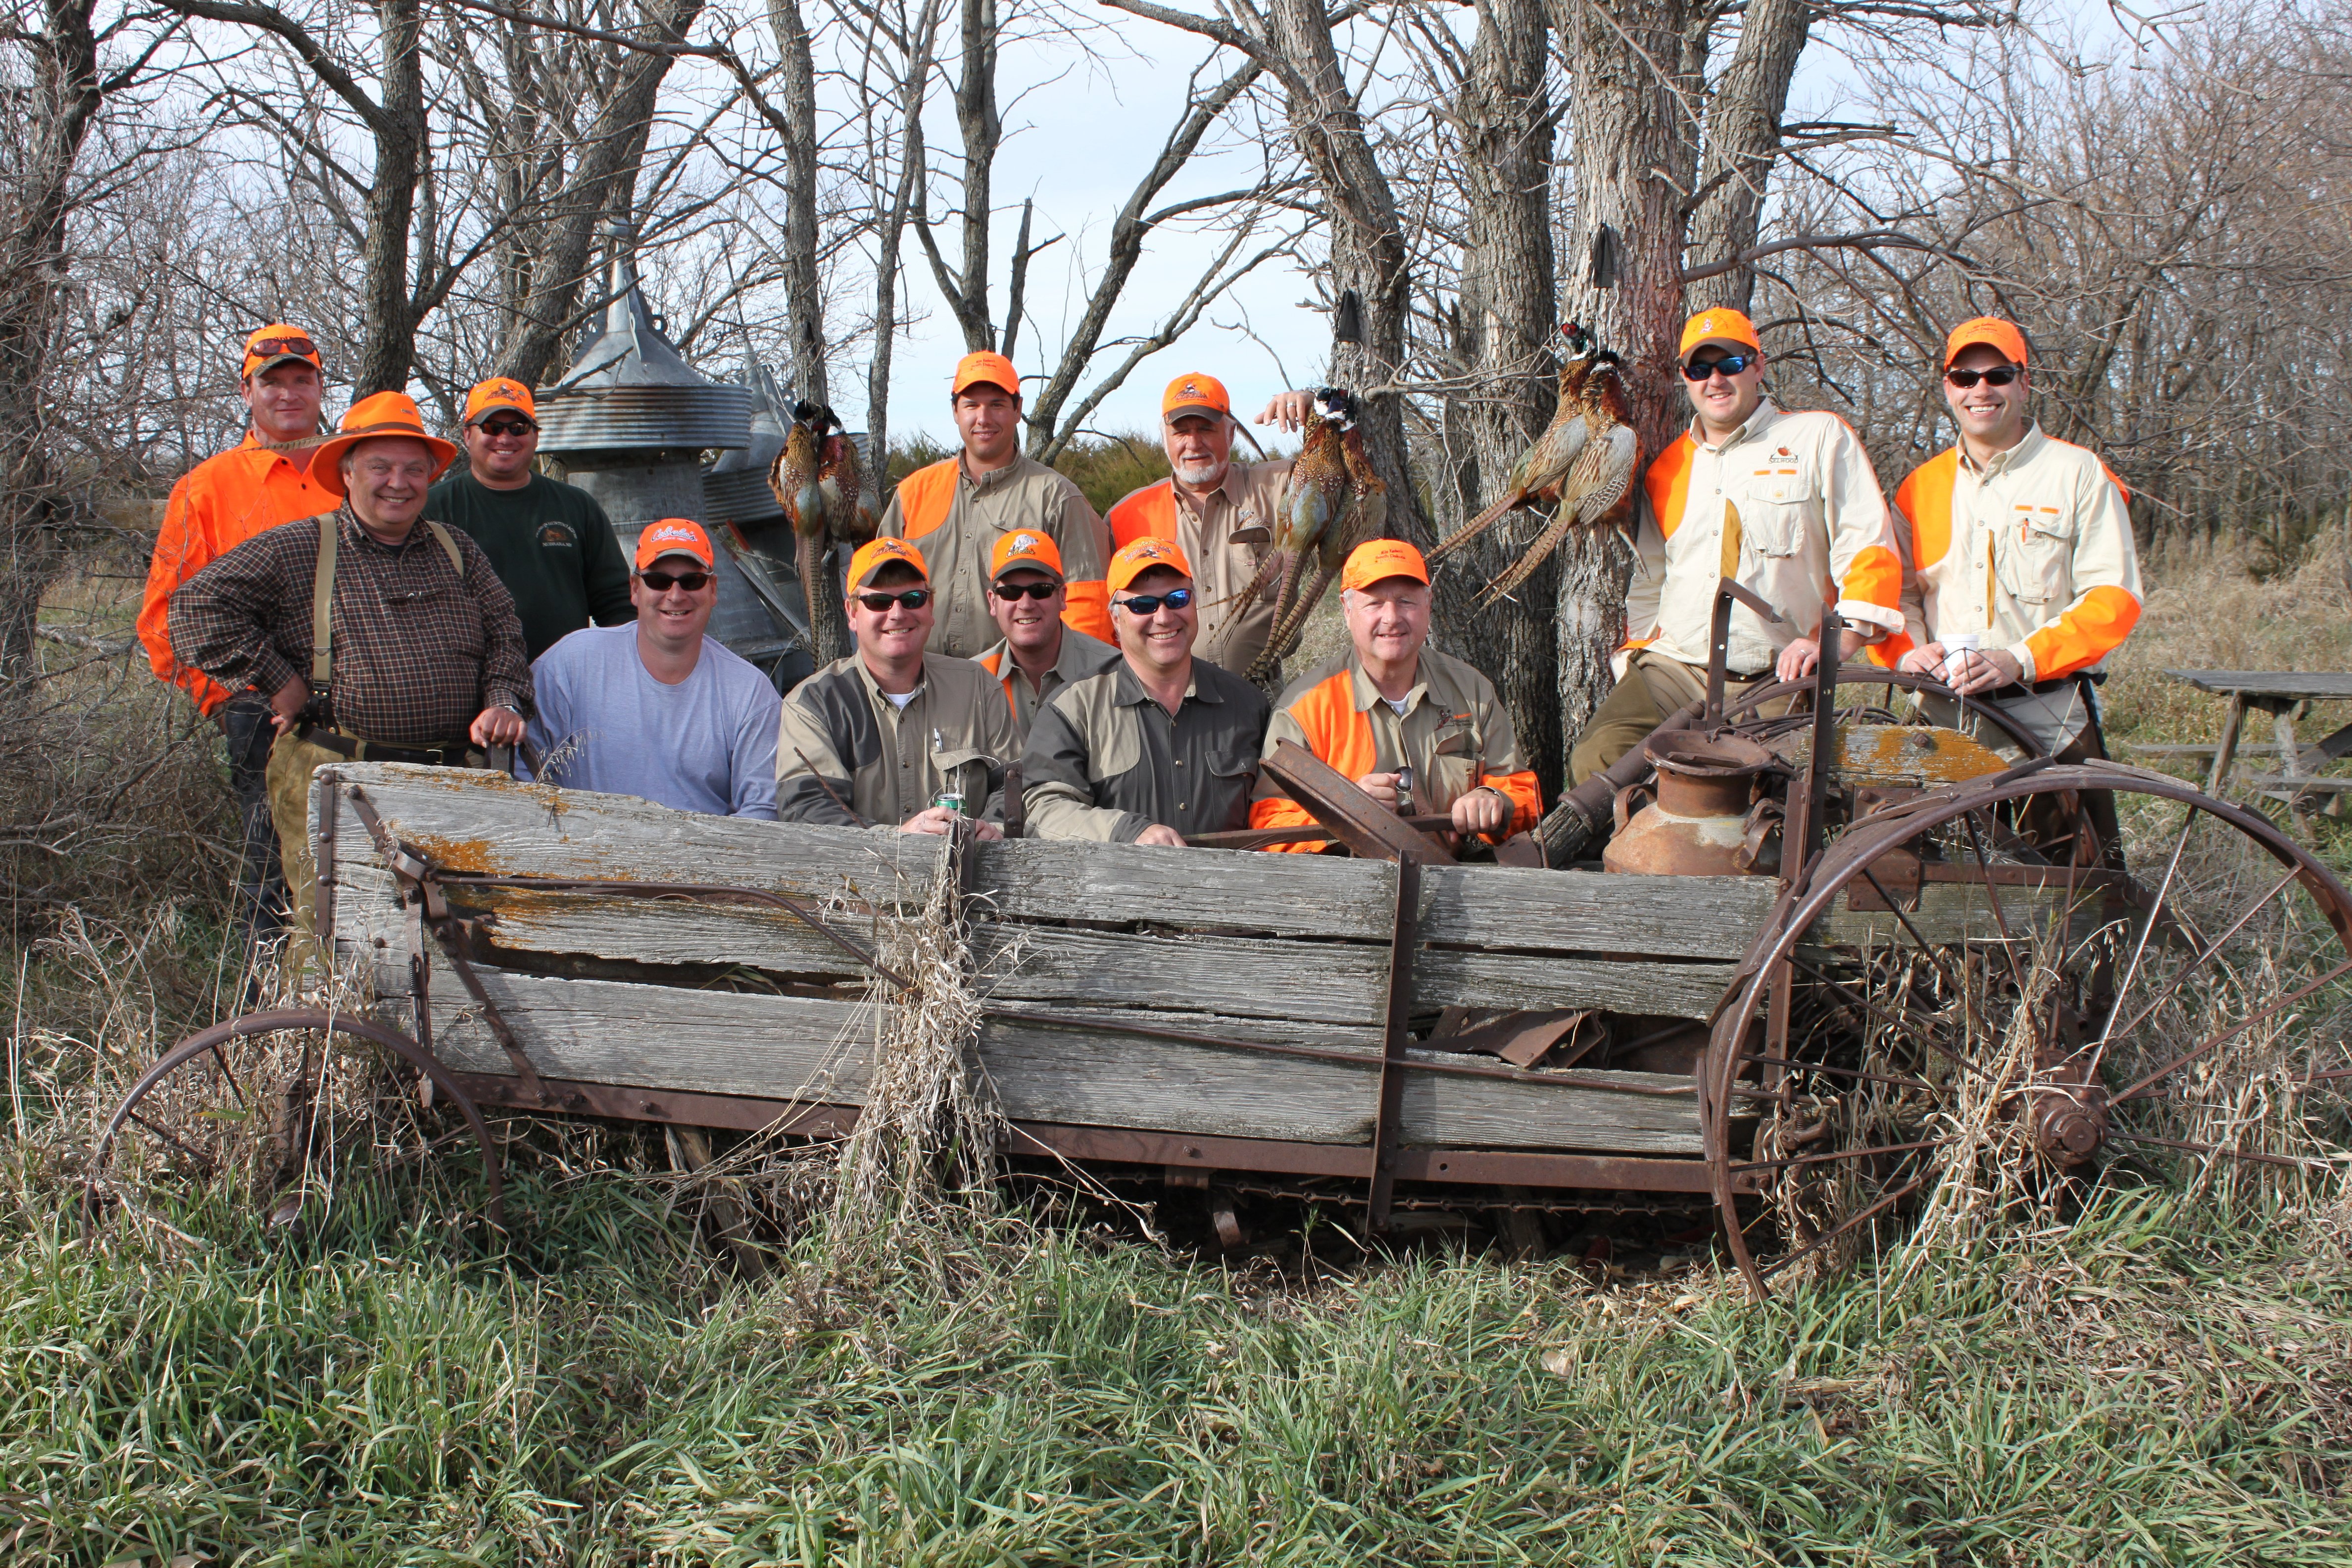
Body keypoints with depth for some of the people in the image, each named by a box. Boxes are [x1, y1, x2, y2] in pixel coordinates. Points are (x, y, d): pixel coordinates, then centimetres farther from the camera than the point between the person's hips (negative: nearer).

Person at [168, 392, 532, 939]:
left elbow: (505, 636, 18)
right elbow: (199, 605, -2)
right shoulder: (296, 550, 4)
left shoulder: (459, 554, 17)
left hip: (450, 782, 4)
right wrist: (278, 681, -6)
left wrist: (504, 702, -2)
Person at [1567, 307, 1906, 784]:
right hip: (1672, 673, 3)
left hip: (1778, 681, -3)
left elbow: (1870, 549, 0)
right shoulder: (1668, 468, 21)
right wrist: (1635, 654, 15)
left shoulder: (1821, 438, 7)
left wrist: (1834, 641, -14)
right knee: (1596, 759, -23)